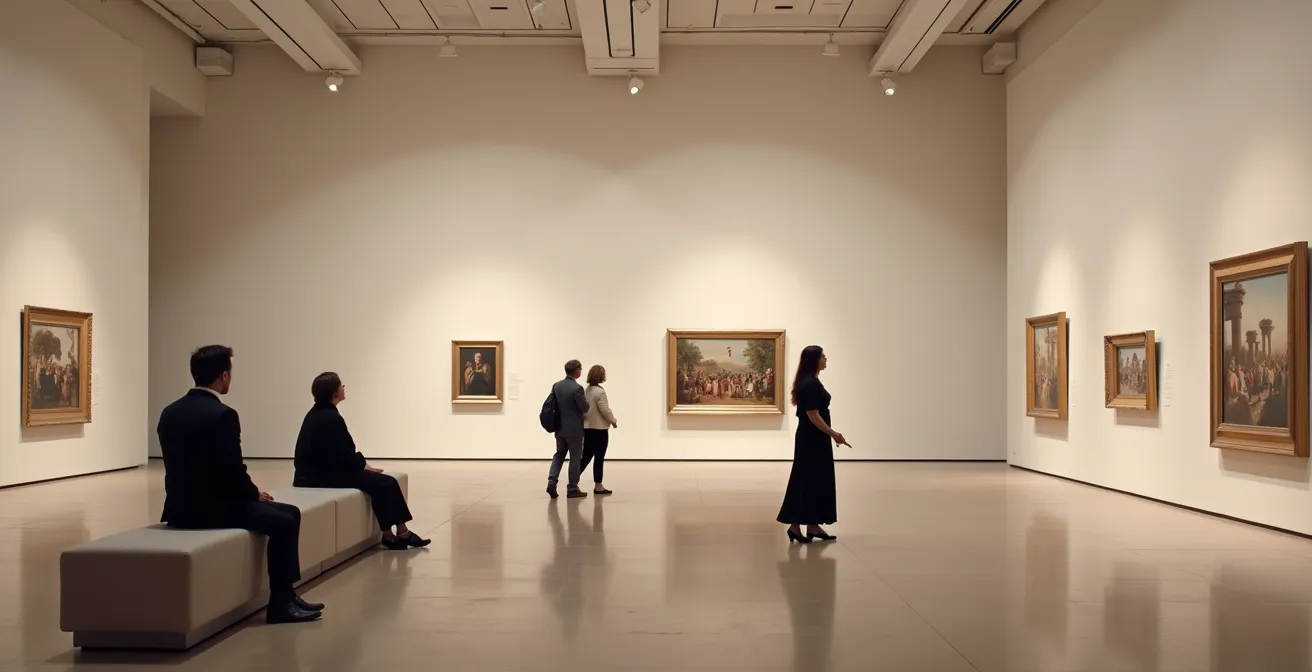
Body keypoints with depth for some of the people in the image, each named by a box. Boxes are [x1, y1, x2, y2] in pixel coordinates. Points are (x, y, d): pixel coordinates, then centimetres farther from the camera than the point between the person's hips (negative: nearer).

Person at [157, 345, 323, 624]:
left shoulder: (170, 412, 9)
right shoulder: (222, 415, -18)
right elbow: (233, 473, -19)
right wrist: (256, 494, 3)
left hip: (181, 506, 10)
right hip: (209, 507, -10)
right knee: (285, 520, -3)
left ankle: (285, 595, 21)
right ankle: (281, 603, 4)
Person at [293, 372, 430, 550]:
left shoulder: (315, 414, 11)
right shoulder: (332, 418, -20)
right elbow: (345, 457, -20)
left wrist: (361, 463, 5)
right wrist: (364, 466, -3)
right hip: (324, 476, -10)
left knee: (380, 482, 9)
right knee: (385, 483, -12)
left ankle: (389, 534, 6)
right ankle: (401, 533, -1)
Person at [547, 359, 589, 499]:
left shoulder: (556, 386, 3)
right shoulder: (577, 388, -19)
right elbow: (585, 408, -13)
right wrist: (585, 398, 5)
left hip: (560, 427, 6)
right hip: (574, 429, -6)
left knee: (559, 454, 17)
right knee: (575, 458, 4)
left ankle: (552, 482, 2)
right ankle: (573, 489, 10)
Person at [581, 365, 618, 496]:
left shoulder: (586, 390, 9)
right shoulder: (600, 391, -16)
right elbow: (605, 410, -16)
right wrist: (613, 421, -2)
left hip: (587, 427, 8)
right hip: (599, 429, -8)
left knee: (586, 457, 10)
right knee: (599, 458, 1)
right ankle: (598, 486, 7)